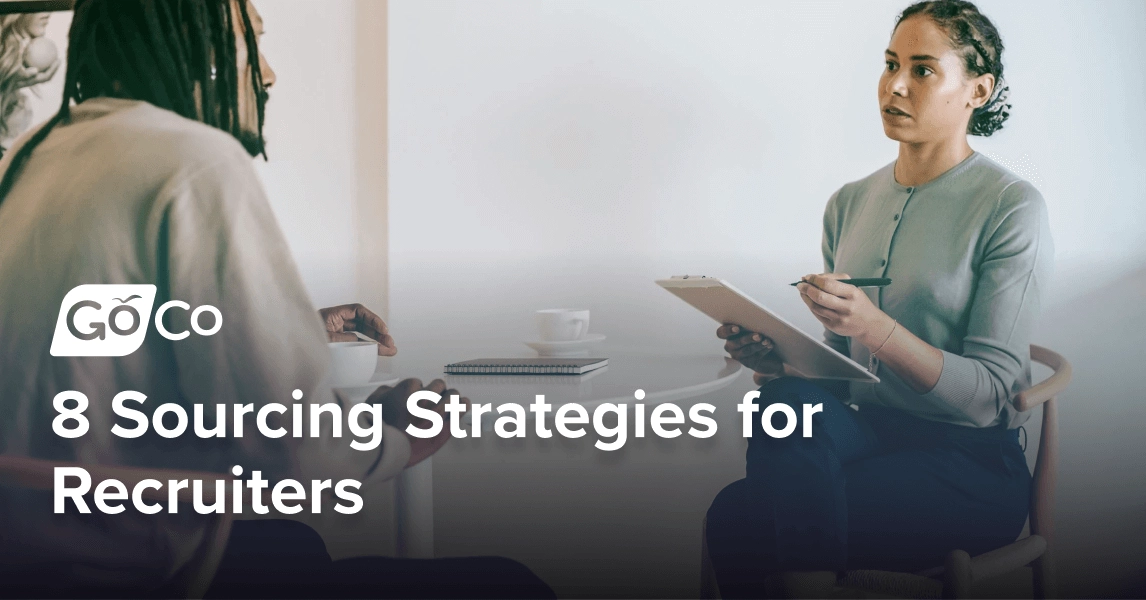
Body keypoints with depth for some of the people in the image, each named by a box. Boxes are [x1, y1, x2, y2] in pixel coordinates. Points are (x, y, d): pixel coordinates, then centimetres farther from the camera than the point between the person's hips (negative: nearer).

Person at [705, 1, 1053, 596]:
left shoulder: (1011, 207, -7)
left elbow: (988, 395, -12)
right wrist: (780, 357, -8)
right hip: (864, 431, 6)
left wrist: (876, 328, -27)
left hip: (969, 463, -5)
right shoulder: (850, 203, 11)